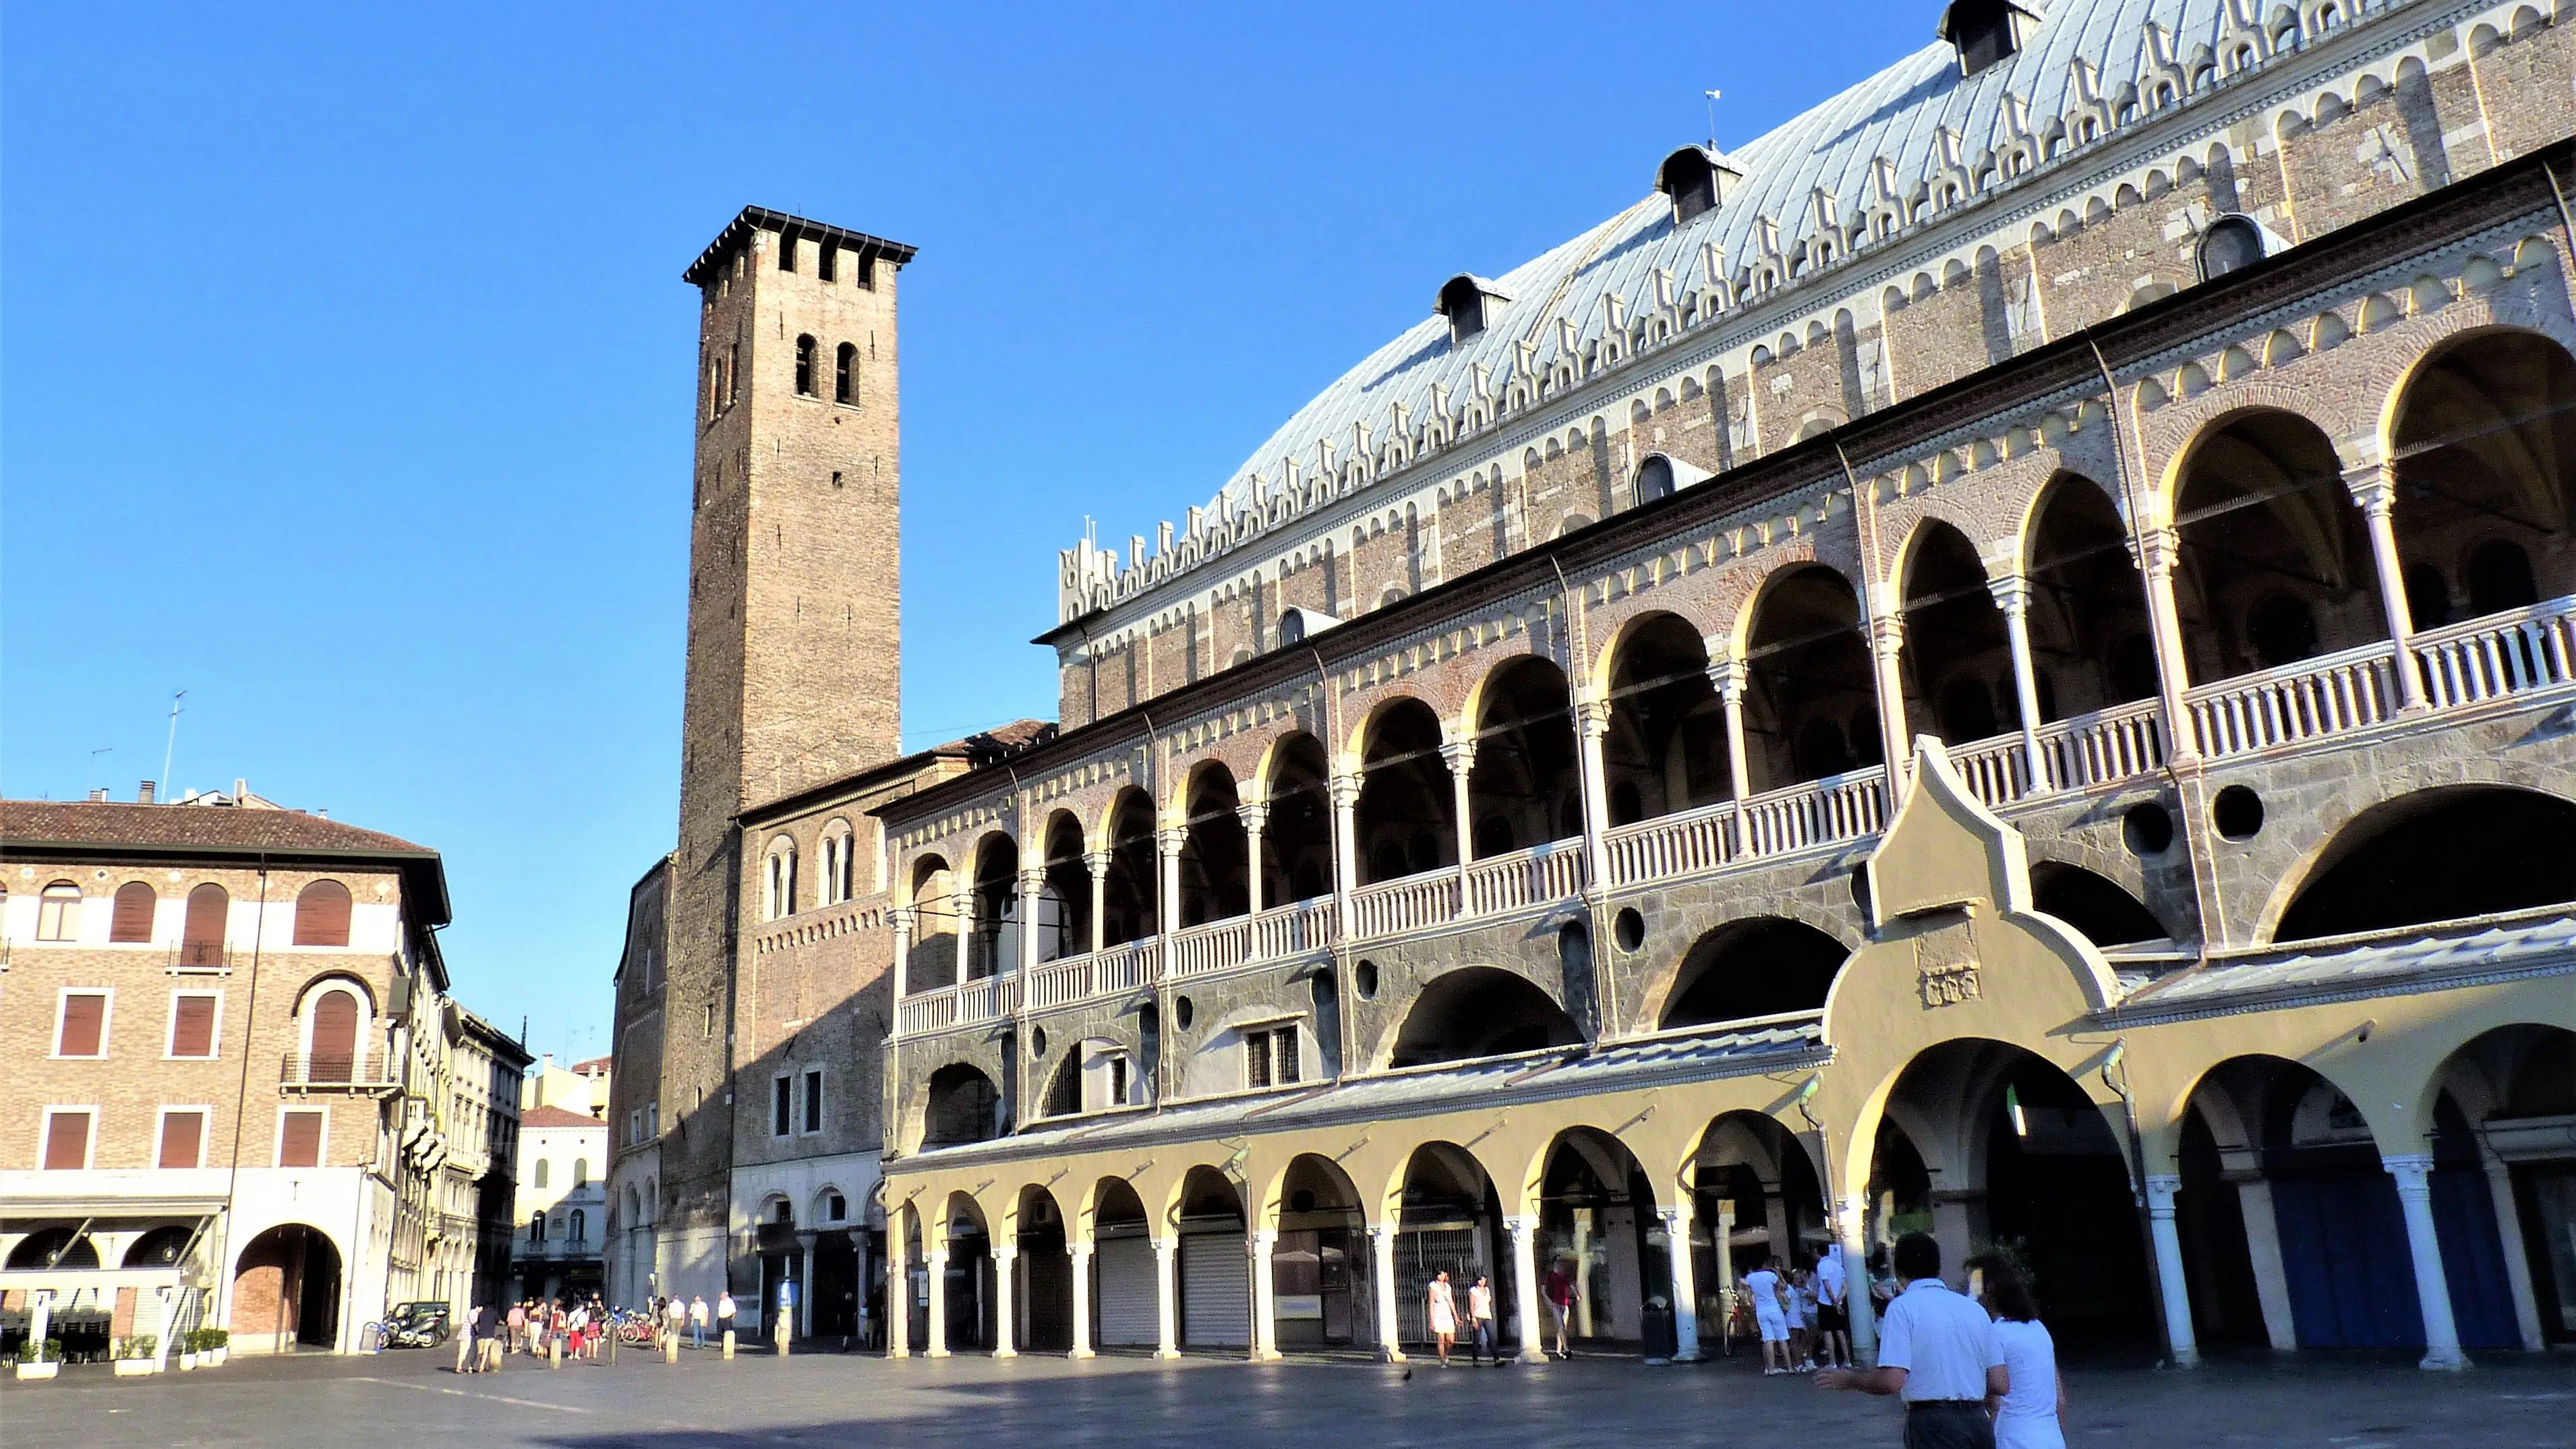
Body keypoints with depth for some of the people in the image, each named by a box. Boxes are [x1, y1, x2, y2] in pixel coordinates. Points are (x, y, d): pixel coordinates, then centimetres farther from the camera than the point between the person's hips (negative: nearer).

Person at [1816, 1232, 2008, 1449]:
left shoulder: (1903, 1306, -6)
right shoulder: (1975, 1308, 12)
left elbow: (1892, 1381, -16)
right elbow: (2001, 1385, 11)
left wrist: (1847, 1379, 2)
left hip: (1934, 1425, -6)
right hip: (1978, 1424, 6)